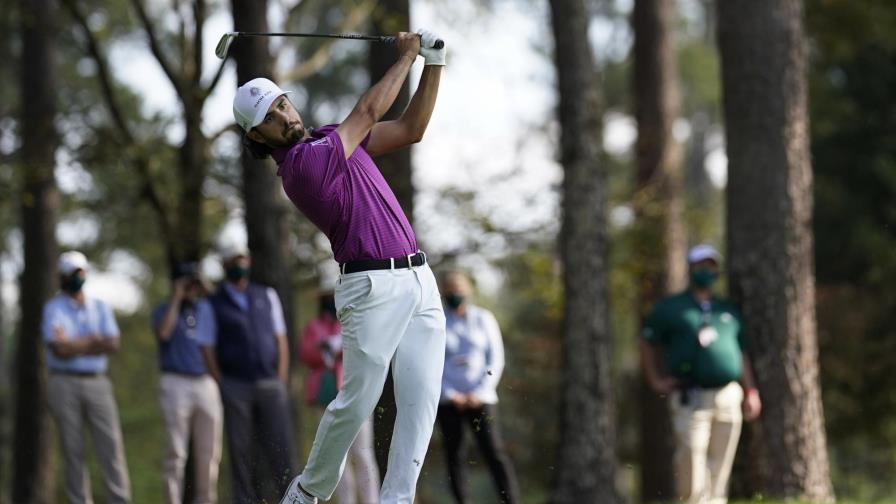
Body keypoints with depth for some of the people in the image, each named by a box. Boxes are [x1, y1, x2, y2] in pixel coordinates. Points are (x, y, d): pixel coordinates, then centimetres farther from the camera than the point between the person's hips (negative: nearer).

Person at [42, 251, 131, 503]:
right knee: (72, 449, -2)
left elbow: (113, 344, -1)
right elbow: (59, 350, -12)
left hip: (97, 382, 3)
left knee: (111, 445, -7)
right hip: (64, 383, -3)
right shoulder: (54, 309, 3)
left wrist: (74, 346, -6)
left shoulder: (100, 307, 14)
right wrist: (93, 342, -2)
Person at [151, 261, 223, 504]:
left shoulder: (206, 308, 18)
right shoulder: (164, 310, 5)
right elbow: (163, 332, -17)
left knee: (209, 452, 3)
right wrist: (176, 298, -11)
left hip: (206, 384, 4)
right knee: (176, 452, -7)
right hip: (176, 383, -4)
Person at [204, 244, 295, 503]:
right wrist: (222, 387, -5)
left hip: (270, 385, 2)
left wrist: (281, 381, 5)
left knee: (280, 449, -7)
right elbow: (207, 349, 4)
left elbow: (281, 340, 15)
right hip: (235, 387, -2)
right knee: (241, 452, -4)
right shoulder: (214, 304, 9)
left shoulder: (267, 296, 17)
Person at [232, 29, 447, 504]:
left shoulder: (331, 140, 16)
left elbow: (410, 127, 18)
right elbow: (369, 112, -8)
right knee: (357, 402, -8)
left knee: (421, 401, -2)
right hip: (372, 287, -8)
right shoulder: (301, 166, -12)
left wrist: (434, 62, 7)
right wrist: (406, 56, 6)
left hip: (420, 282, 8)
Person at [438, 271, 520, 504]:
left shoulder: (484, 319, 7)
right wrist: (450, 394, -7)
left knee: (495, 452, -12)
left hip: (480, 398, -1)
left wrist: (479, 393, -6)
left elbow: (496, 359, 5)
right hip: (448, 401, 1)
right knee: (455, 456, -2)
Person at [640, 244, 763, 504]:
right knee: (692, 460, -16)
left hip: (728, 397, 4)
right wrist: (655, 381, 3)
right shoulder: (671, 307, 8)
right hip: (691, 398, -4)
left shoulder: (728, 311, 20)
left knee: (720, 464, 3)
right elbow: (647, 343, 13)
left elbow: (741, 354, 22)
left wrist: (750, 392, 13)